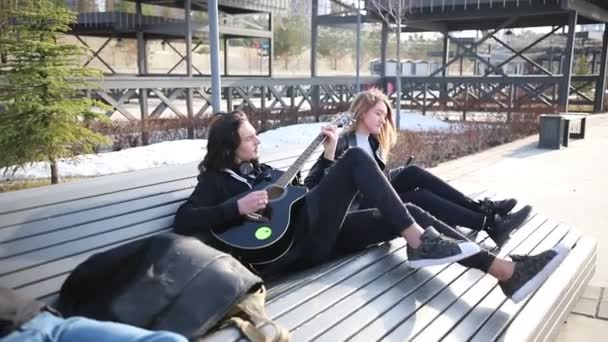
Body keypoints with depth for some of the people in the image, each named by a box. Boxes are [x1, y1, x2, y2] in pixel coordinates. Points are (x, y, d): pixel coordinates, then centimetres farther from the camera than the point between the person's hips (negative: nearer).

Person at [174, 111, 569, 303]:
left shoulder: (259, 169, 27)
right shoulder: (216, 181, 5)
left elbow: (307, 193, 27)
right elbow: (183, 221, -11)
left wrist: (328, 153, 16)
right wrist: (238, 207, -22)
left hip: (318, 235, 8)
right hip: (288, 245, -8)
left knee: (409, 212, -7)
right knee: (357, 158, -16)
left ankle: (508, 272, -11)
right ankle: (418, 241, -20)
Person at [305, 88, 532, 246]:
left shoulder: (374, 142, 16)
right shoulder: (342, 143, -8)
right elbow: (312, 183, -14)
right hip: (359, 207, -7)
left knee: (412, 173, -18)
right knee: (421, 197, -26)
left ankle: (481, 208, -19)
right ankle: (490, 224, -27)